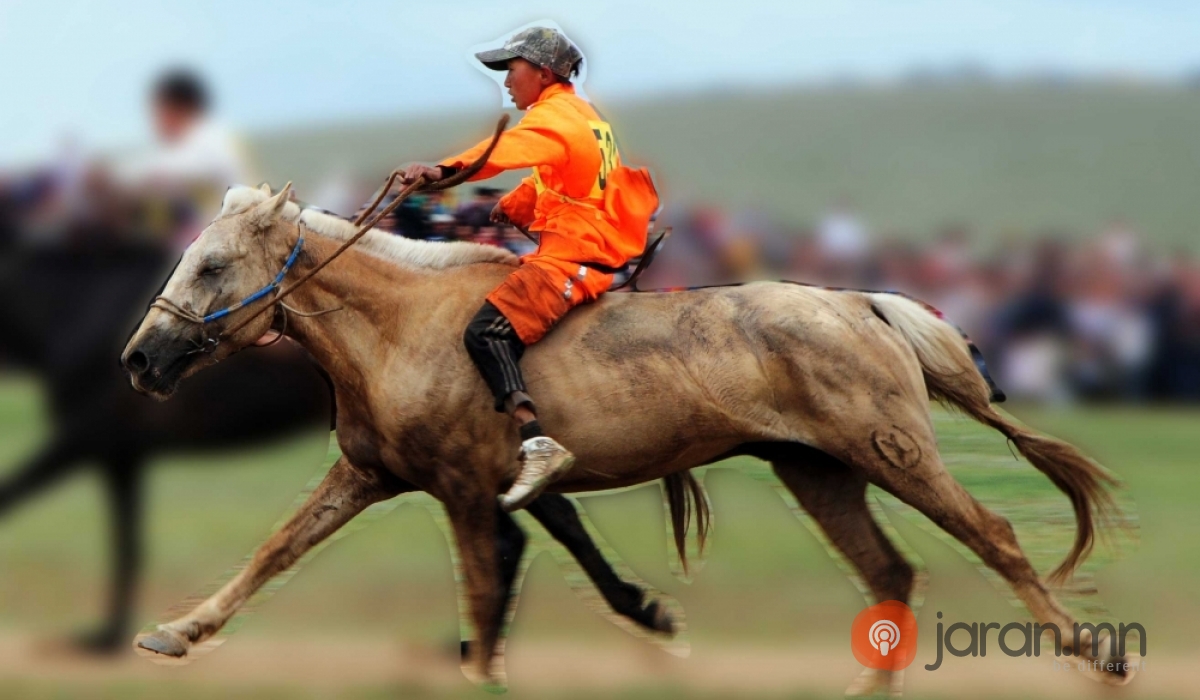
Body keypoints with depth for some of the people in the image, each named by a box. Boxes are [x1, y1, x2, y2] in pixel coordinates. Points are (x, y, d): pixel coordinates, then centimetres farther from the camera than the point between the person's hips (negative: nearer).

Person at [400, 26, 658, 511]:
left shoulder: (553, 116, -10)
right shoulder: (585, 117, 23)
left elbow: (512, 147, -31)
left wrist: (446, 170, -45)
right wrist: (514, 206, 18)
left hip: (569, 257, -11)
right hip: (601, 252, 11)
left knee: (486, 331, -25)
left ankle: (536, 443, -40)